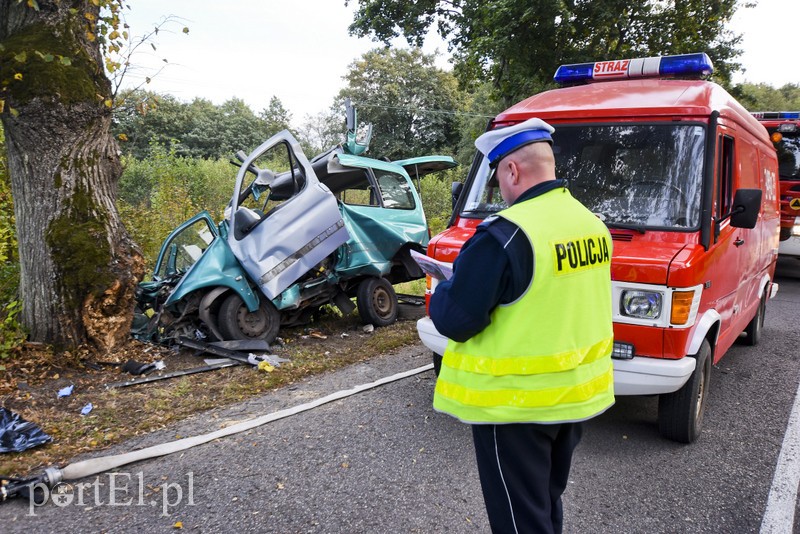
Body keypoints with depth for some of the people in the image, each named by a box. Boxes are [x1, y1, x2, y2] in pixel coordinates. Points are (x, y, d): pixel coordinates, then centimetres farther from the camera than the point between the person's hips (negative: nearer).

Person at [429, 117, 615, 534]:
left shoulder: (505, 234, -24)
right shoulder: (592, 224, 3)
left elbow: (455, 321, -21)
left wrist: (444, 289, 1)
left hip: (515, 403, -8)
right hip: (577, 394, 8)